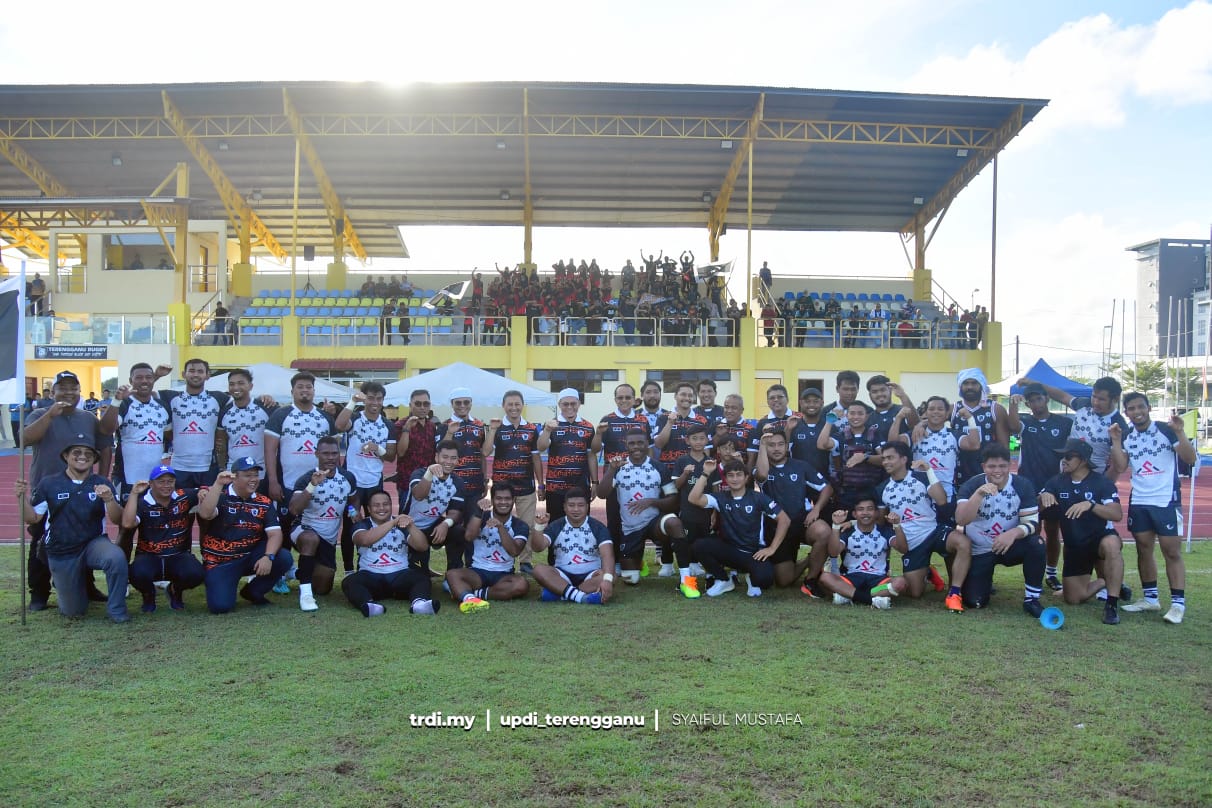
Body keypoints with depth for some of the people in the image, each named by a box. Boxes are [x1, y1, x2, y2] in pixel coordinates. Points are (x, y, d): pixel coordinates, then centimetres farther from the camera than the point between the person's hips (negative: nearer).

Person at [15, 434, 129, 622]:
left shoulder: (102, 485, -2)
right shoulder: (48, 484, -1)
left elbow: (117, 520, -11)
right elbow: (32, 518, 2)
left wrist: (110, 499, -30)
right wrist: (23, 497, -15)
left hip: (94, 543, 0)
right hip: (60, 554, 1)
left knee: (116, 557, -36)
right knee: (74, 612, 6)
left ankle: (116, 610, -15)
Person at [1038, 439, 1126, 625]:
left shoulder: (1102, 483, -10)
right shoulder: (1056, 482, 2)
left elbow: (1117, 515, -23)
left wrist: (1090, 504, -37)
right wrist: (1043, 496, -24)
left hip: (1100, 538, -4)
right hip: (1074, 546, 4)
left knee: (1112, 544, -41)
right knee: (1073, 598, -3)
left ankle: (1112, 604, -29)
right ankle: (1104, 583, 29)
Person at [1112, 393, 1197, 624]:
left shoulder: (1166, 431, -7)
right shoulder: (1125, 437, 6)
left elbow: (1191, 459, -12)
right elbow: (1119, 467, -2)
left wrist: (1180, 433, -24)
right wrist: (1115, 441, -10)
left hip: (1166, 501, -5)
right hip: (1138, 502, 5)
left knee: (1172, 552, -5)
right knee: (1143, 550, 10)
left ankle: (1178, 604, -2)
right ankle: (1150, 598, 20)